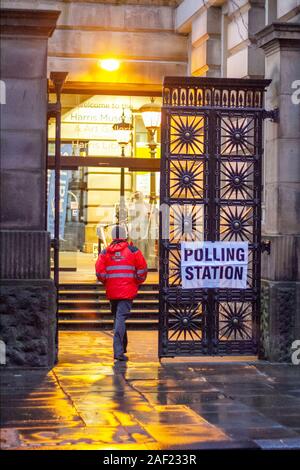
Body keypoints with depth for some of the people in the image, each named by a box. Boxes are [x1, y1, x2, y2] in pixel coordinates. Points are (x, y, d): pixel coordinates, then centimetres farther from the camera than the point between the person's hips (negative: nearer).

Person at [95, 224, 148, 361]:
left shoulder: (105, 252, 5)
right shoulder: (133, 251, 0)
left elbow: (99, 271, -3)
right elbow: (142, 269, -4)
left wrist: (106, 282, 13)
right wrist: (138, 282, 12)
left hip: (112, 292, 3)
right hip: (127, 291, -3)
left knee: (118, 317, 19)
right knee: (121, 318, -8)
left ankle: (122, 347, 30)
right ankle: (118, 351, -20)